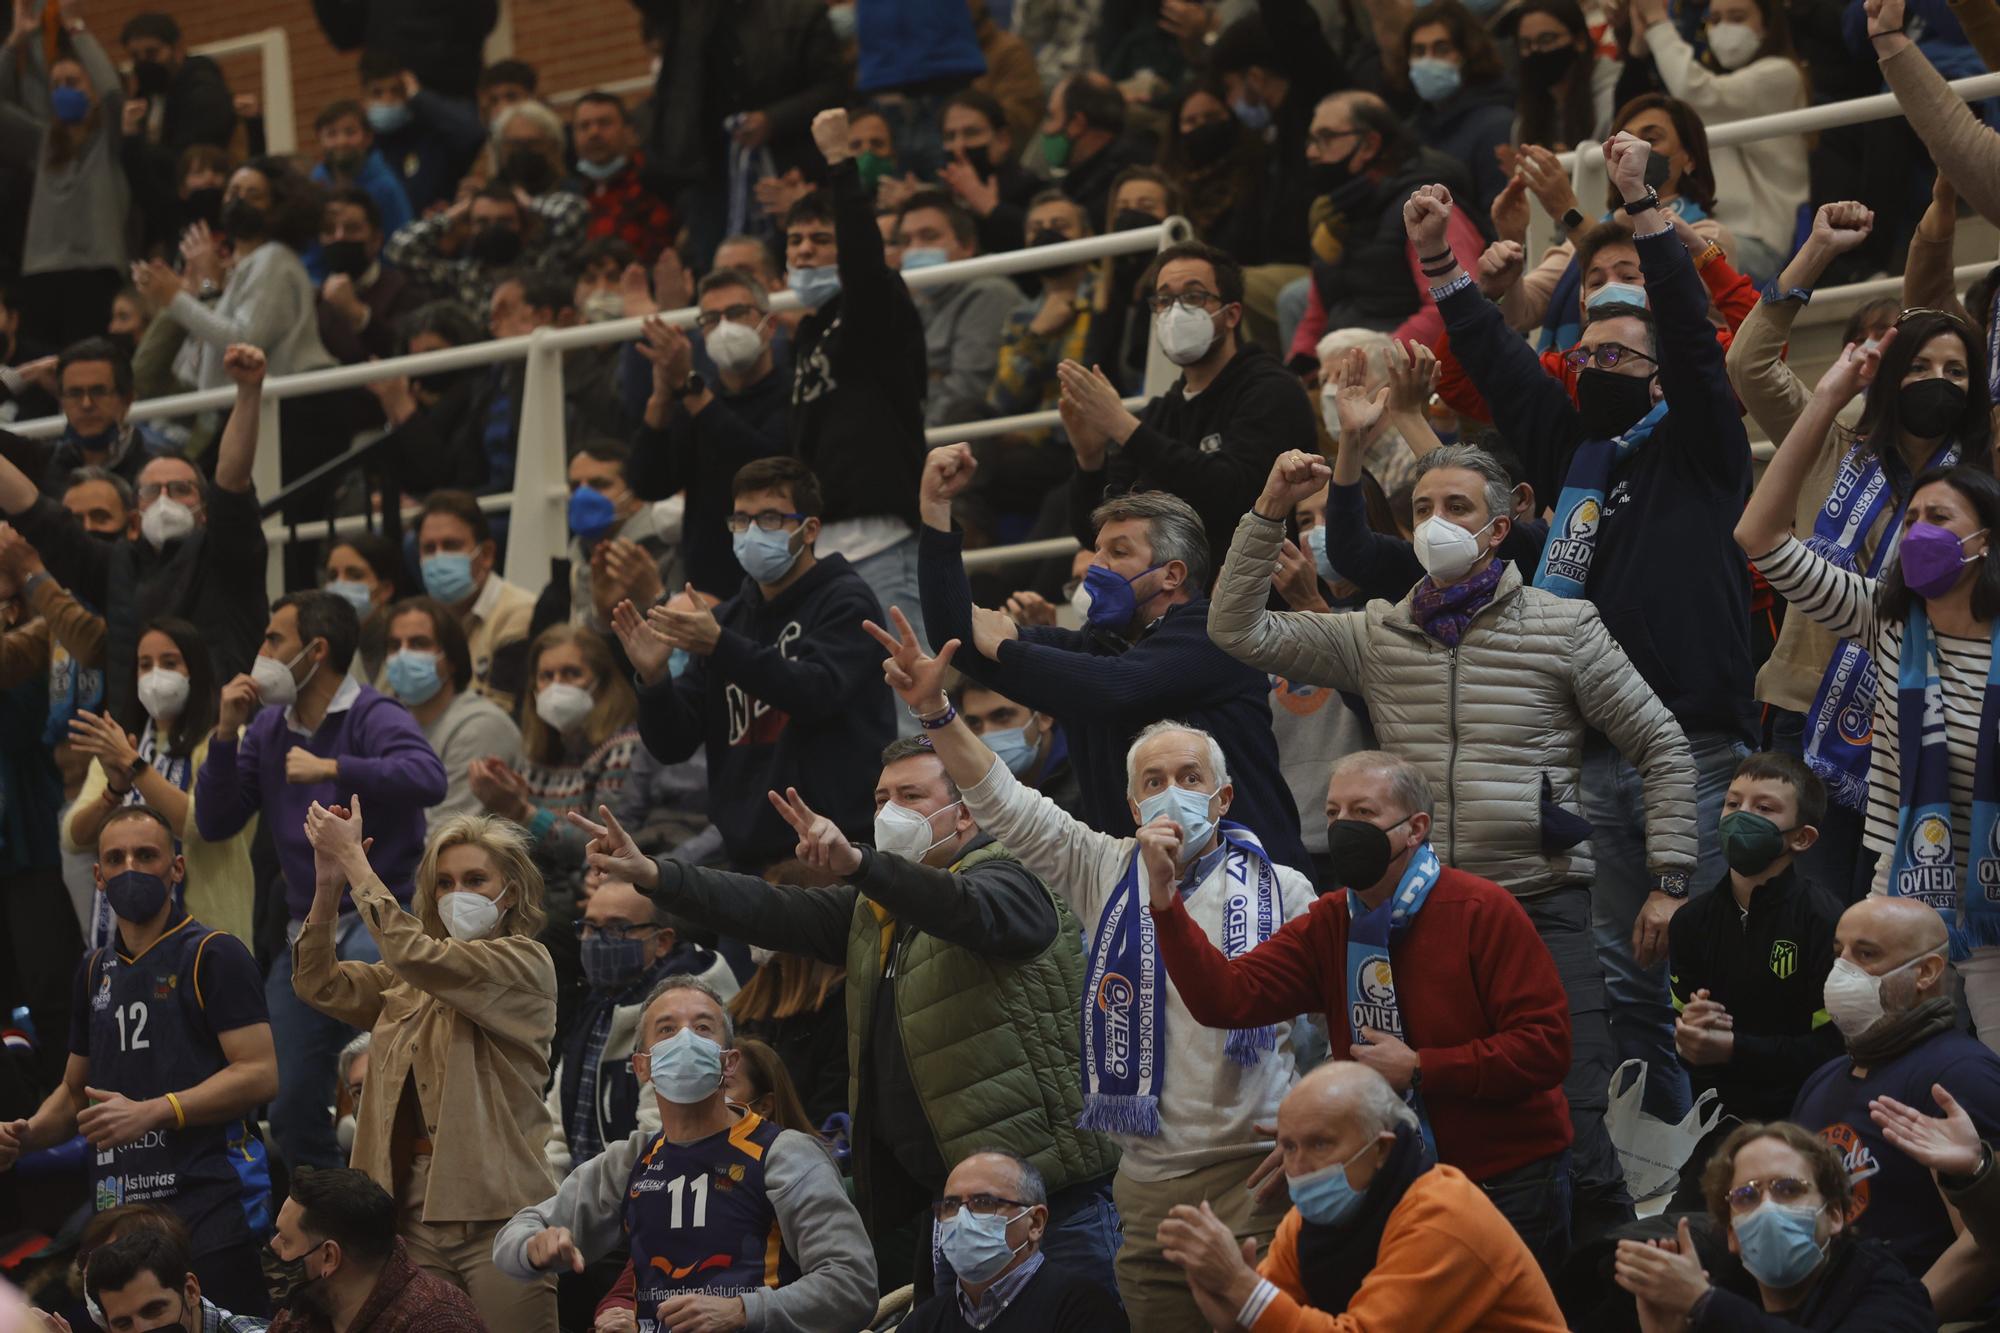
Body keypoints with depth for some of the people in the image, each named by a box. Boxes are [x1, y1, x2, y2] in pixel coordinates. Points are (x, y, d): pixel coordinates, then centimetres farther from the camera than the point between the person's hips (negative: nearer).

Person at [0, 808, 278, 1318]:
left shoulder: (214, 955, -2)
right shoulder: (96, 970, 20)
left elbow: (260, 1075, -11)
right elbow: (74, 1090, 29)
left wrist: (149, 1113, -20)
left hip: (208, 1205, -6)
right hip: (119, 1211, 6)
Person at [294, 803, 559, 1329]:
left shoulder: (526, 963, -3)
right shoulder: (410, 980, 17)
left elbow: (415, 956, -17)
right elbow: (319, 984, 8)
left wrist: (352, 858, -12)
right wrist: (328, 884, -5)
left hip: (497, 1211, -6)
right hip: (415, 1210, 6)